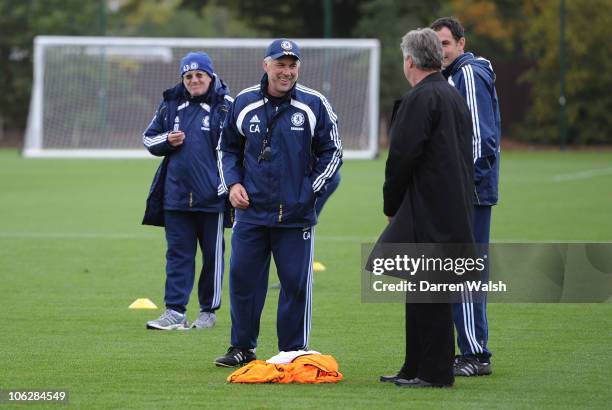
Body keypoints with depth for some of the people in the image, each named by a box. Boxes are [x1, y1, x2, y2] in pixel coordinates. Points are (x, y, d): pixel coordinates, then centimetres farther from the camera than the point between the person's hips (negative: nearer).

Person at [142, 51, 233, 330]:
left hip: (212, 196, -3)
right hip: (176, 193, 3)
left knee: (212, 255, 5)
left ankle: (209, 310, 16)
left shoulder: (226, 106, -1)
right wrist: (167, 141, -4)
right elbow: (149, 138, 18)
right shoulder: (170, 104, 10)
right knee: (178, 254, 3)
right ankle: (175, 312, 4)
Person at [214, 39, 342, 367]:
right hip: (251, 211, 2)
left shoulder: (314, 105, -1)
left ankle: (294, 350, 12)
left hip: (297, 214, -2)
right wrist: (232, 183, 4)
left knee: (296, 283, 0)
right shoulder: (244, 103, 5)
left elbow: (332, 152, 6)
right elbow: (227, 148, 18)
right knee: (243, 278, 3)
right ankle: (242, 347, 16)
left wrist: (312, 189, -2)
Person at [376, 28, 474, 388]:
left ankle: (435, 372, -4)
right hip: (453, 208, 10)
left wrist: (391, 206, -2)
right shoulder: (456, 97, 16)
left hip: (427, 215, -9)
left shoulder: (420, 100, -14)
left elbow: (402, 157, -16)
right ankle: (417, 368, 20)